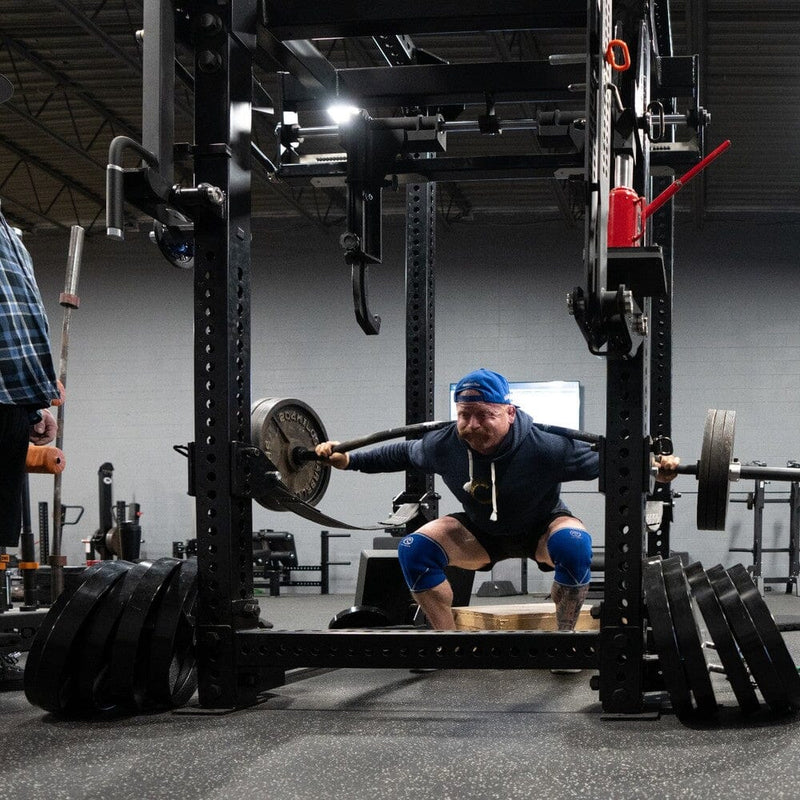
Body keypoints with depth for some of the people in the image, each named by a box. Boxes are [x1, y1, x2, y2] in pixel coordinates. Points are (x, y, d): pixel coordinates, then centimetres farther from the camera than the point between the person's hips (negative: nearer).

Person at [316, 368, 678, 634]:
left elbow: (600, 460, -23)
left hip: (541, 530, -3)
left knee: (573, 543, -38)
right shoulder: (443, 446, -24)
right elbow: (402, 453, -2)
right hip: (481, 533, 3)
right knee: (414, 548, -21)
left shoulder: (545, 447, -35)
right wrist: (349, 460, -3)